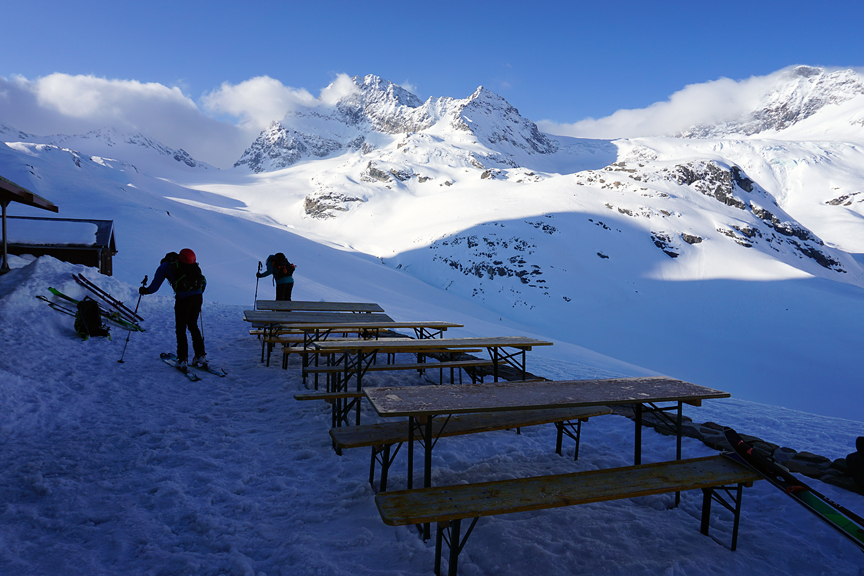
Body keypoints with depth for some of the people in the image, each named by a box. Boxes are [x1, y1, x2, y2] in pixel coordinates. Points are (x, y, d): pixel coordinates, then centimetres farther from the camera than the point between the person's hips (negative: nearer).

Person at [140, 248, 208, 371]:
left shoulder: (165, 266, 15)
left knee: (181, 329, 8)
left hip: (183, 299, -4)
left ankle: (182, 360, 7)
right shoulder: (193, 265, 25)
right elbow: (203, 282, 24)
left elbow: (154, 286, 13)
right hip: (198, 297, 4)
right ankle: (201, 356, 18)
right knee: (193, 326, 20)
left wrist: (144, 290, 33)